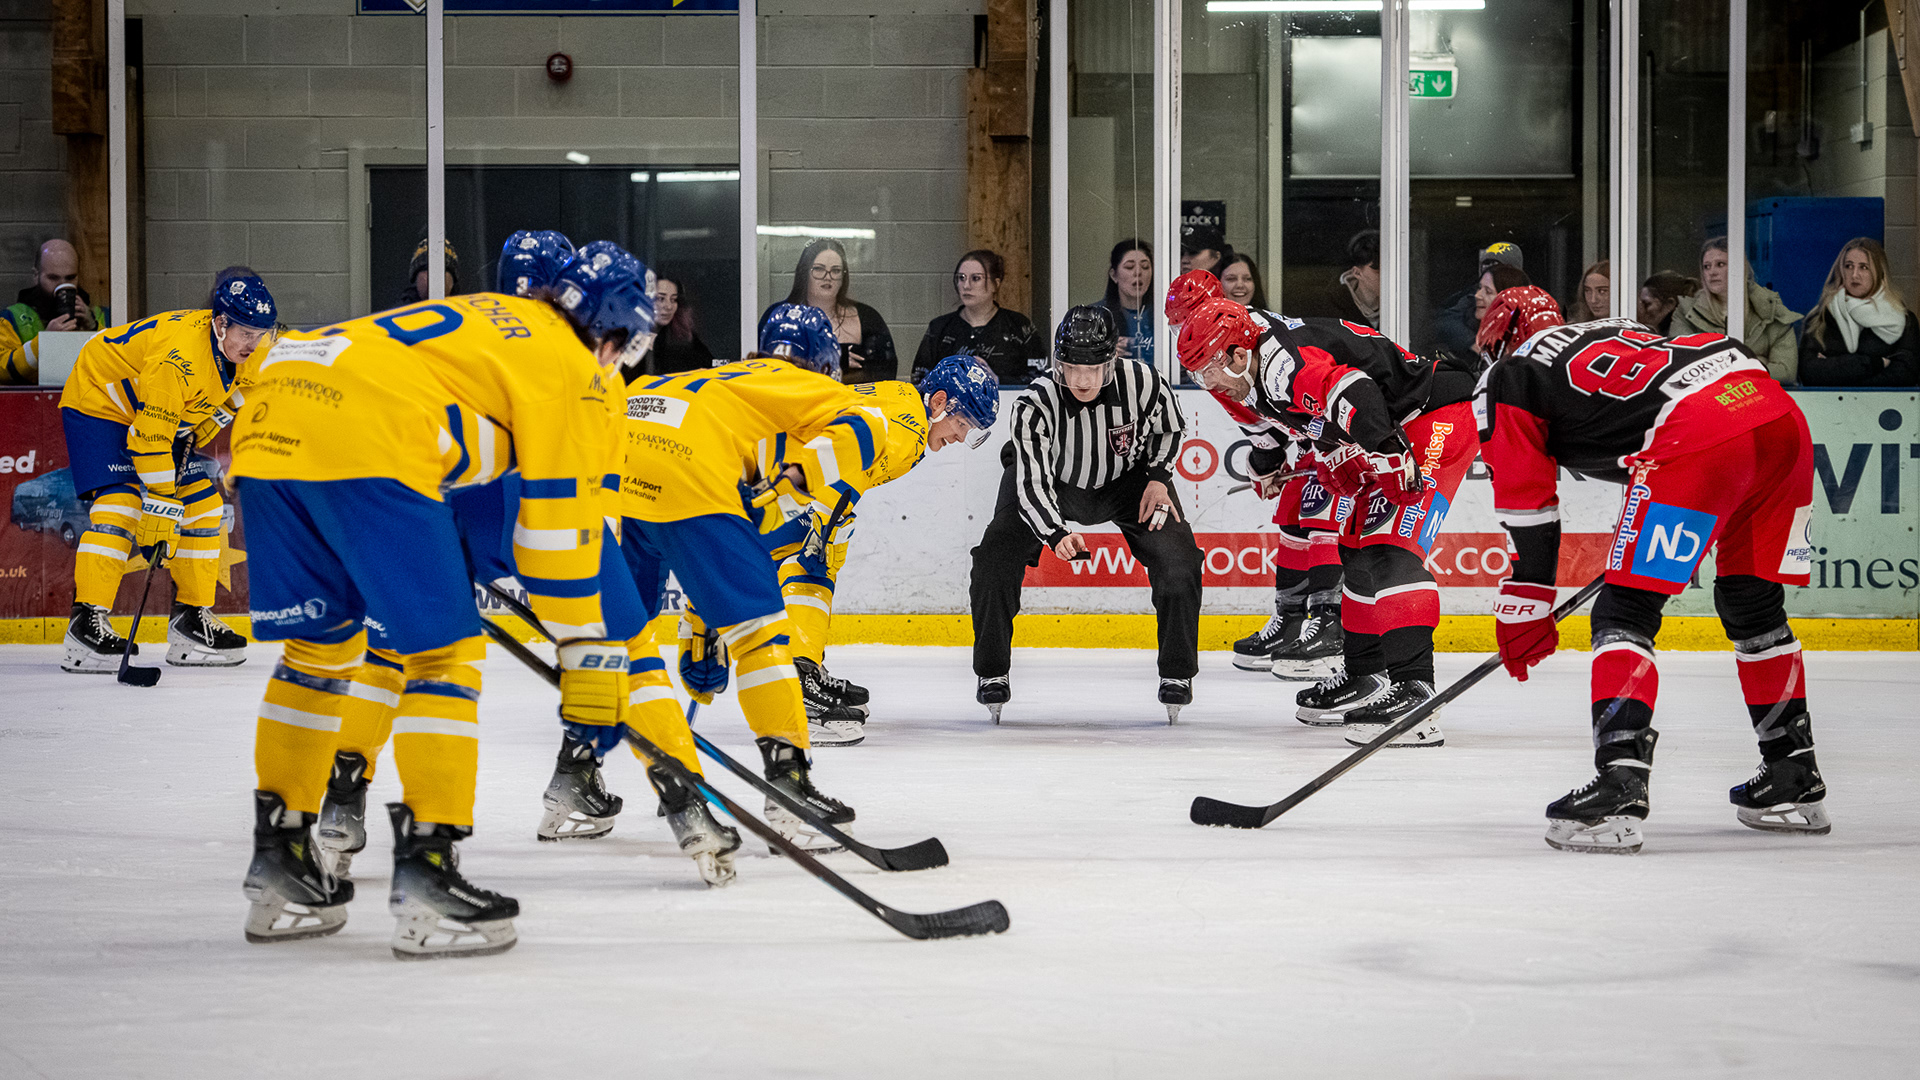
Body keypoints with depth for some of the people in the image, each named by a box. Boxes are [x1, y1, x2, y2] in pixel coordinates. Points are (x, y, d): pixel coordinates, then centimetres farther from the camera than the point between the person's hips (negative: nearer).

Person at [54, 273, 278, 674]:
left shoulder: (242, 345, -11)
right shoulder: (179, 356, -37)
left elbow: (230, 392, 13)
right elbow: (151, 439, -36)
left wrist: (199, 431, -2)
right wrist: (161, 513, -34)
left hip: (170, 416, 9)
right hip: (98, 402, -9)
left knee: (201, 504, 1)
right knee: (120, 501, -24)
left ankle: (193, 618, 7)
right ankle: (86, 623, -26)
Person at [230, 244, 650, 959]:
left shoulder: (483, 319, 33)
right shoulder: (572, 369, 11)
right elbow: (562, 526, 7)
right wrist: (589, 671, 11)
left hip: (268, 418, 8)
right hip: (366, 445, -8)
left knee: (317, 646, 21)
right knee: (444, 653, 3)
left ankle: (278, 871, 25)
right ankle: (426, 881, 0)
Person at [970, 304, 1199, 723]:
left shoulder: (1142, 382, -29)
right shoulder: (1035, 404, -34)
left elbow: (1168, 426, -4)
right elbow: (1032, 483, -37)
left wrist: (1157, 477, -14)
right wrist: (1057, 534, -53)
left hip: (1127, 478, 1)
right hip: (1053, 480, -1)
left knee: (1177, 558, -17)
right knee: (997, 558, -18)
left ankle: (1178, 673, 2)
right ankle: (992, 673, -1)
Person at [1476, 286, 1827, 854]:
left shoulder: (1504, 380, 17)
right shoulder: (1607, 334, 39)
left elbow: (1526, 502, 11)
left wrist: (1525, 609, 15)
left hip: (1701, 435, -8)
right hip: (1784, 417, 8)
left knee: (1626, 611, -2)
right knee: (1752, 604, 23)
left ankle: (1618, 790, -17)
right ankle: (1796, 781, 29)